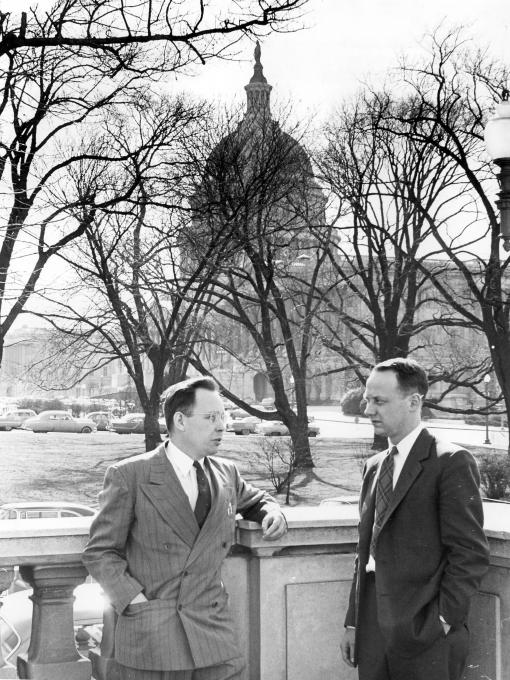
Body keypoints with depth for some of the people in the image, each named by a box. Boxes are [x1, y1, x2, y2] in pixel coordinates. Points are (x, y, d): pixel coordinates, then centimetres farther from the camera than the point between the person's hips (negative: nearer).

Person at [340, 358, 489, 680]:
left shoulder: (451, 462, -9)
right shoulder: (374, 466, 14)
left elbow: (471, 555, -13)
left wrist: (442, 622, -15)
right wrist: (353, 622, 14)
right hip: (372, 630, 6)